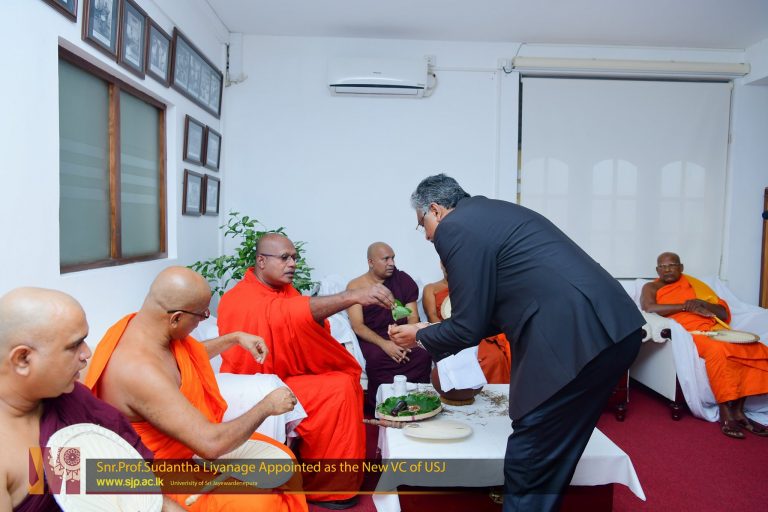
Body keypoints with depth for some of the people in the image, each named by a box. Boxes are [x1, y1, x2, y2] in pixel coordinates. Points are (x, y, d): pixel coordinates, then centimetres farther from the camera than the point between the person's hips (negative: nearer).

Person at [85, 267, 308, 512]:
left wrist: (235, 338, 14)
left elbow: (189, 356, 19)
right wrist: (266, 406, -20)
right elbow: (211, 444, -34)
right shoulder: (140, 370, -34)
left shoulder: (142, 323, -6)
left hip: (189, 439, 9)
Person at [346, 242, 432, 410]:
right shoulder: (355, 286, 2)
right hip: (371, 338, -2)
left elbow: (413, 316, 4)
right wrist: (384, 344, -23)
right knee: (377, 358, -35)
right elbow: (357, 326, -7)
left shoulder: (402, 279, 9)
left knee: (423, 353, -28)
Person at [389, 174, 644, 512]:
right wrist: (435, 332, 32)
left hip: (576, 338, -10)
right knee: (548, 460, 21)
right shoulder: (494, 212, 23)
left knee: (528, 466, 4)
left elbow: (469, 328, -4)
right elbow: (493, 307, 28)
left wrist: (420, 336, 15)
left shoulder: (454, 227, -5)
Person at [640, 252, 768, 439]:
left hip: (713, 331, 5)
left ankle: (737, 410, -14)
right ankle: (725, 413, -26)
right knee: (718, 350, -35)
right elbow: (648, 308, -13)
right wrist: (685, 306, -12)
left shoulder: (695, 284, 22)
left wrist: (703, 304, -4)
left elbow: (724, 313, 17)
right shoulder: (651, 288, 11)